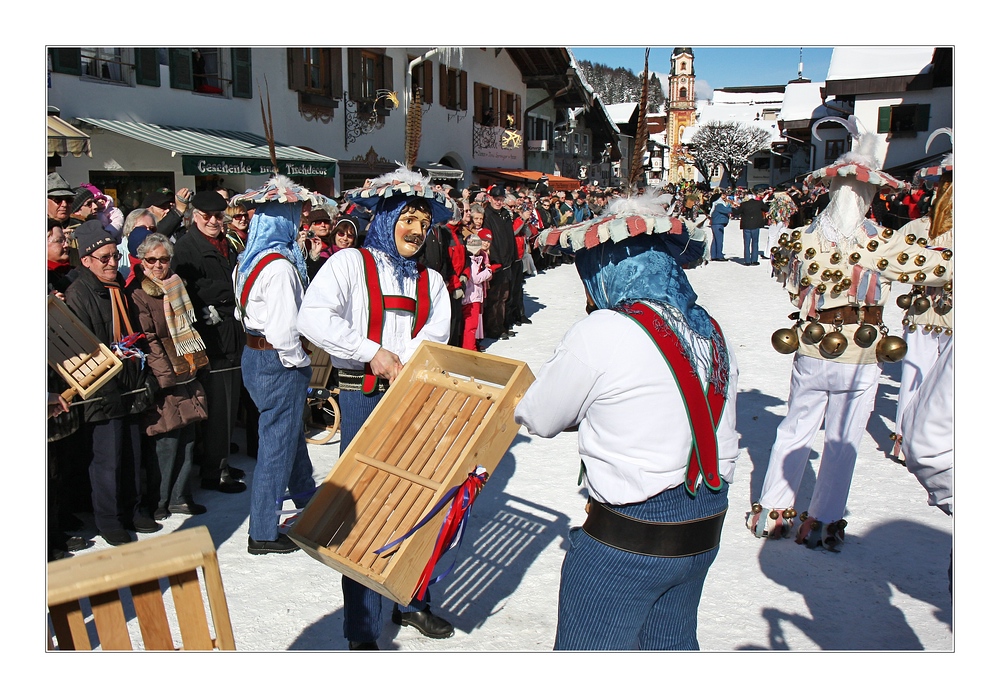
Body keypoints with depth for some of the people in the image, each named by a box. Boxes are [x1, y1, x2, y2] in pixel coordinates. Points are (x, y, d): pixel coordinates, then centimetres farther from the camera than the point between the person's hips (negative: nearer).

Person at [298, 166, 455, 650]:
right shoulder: (351, 264, -1)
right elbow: (312, 318, -16)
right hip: (364, 399, -5)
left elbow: (436, 335, 0)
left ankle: (412, 602, 30)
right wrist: (373, 352, -19)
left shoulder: (430, 280, 15)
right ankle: (362, 632, 9)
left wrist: (402, 364, -18)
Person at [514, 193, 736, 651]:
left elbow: (539, 419, -6)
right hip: (704, 531, 7)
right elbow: (724, 448, 11)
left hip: (626, 538, -7)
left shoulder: (601, 332, -18)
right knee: (672, 645, 23)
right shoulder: (711, 334, 4)